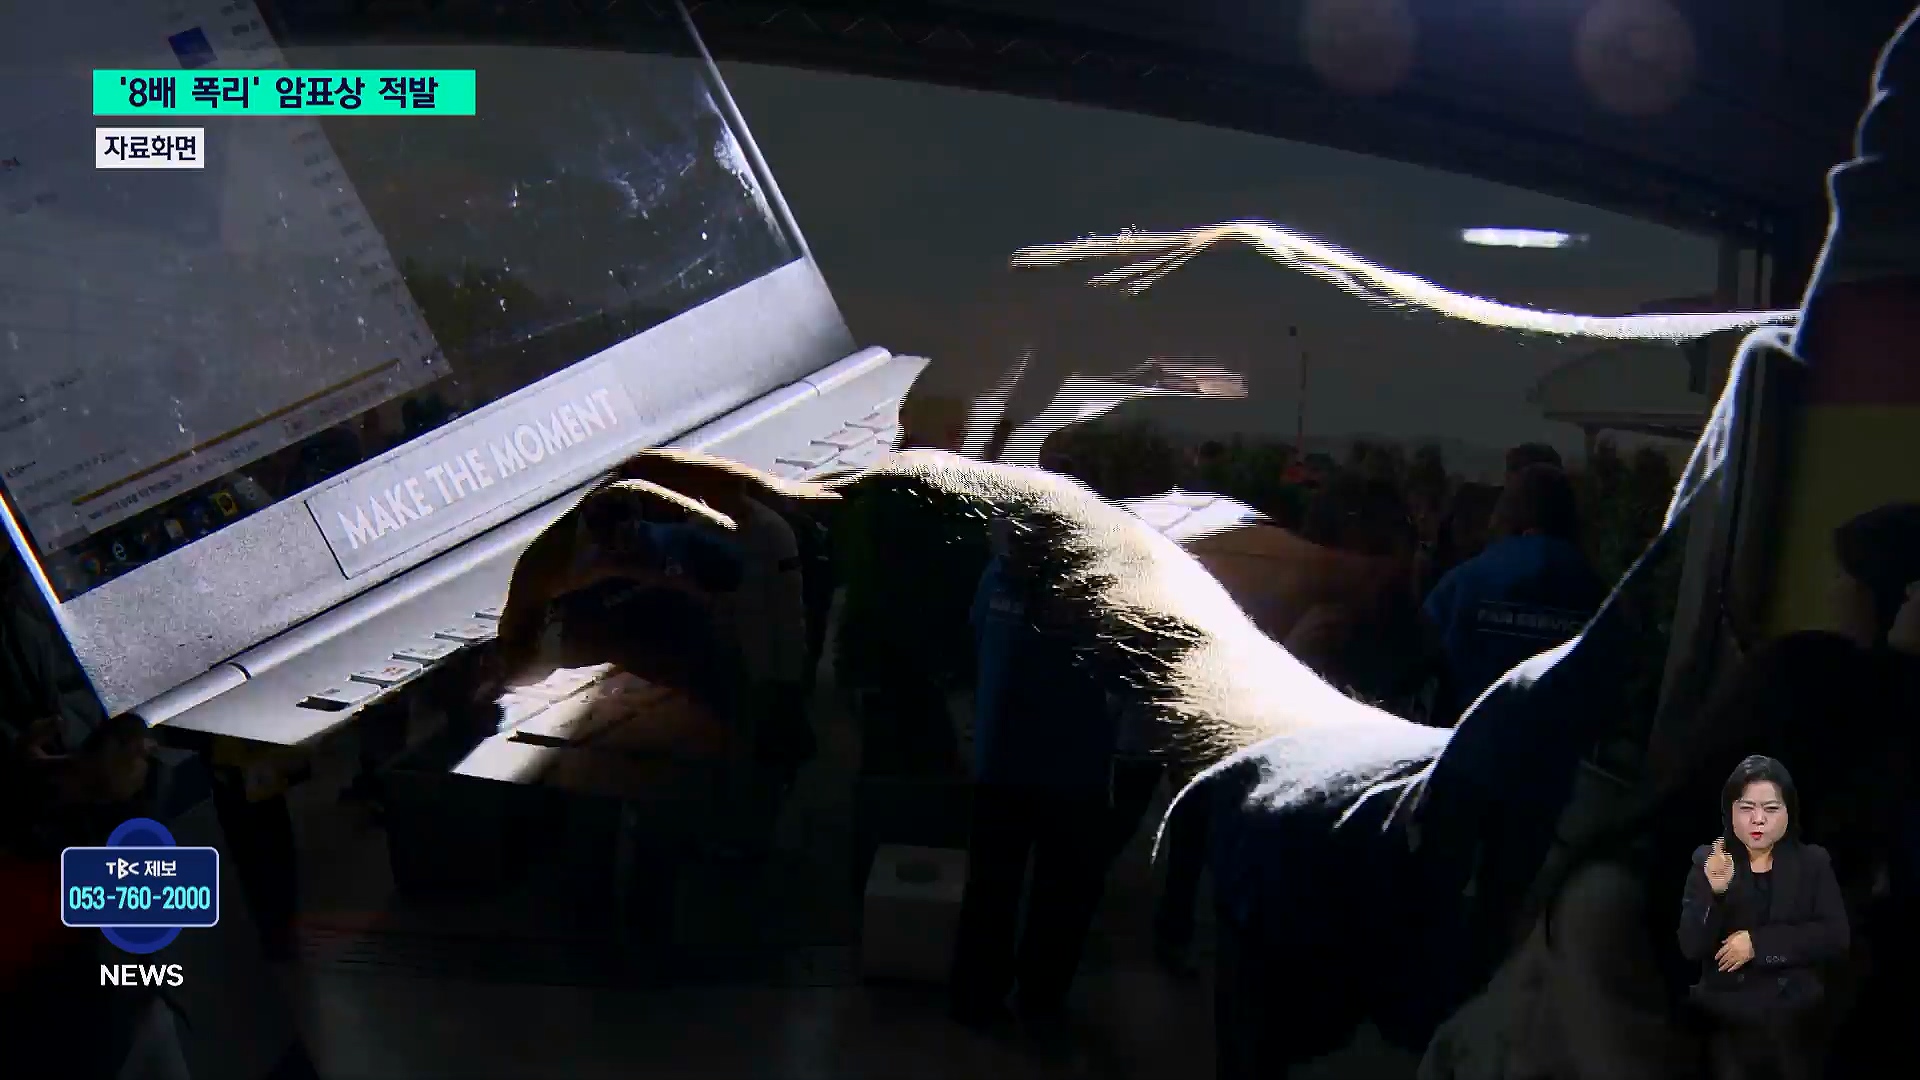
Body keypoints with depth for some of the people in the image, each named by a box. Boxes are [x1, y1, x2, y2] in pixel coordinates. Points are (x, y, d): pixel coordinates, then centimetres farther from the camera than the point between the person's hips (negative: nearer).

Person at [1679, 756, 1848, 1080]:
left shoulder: (1814, 862, 0)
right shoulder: (1707, 861, -3)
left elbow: (1835, 938, -10)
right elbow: (1691, 948, -11)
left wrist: (1758, 943, -18)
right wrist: (1715, 892, -27)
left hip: (1798, 1023, 1)